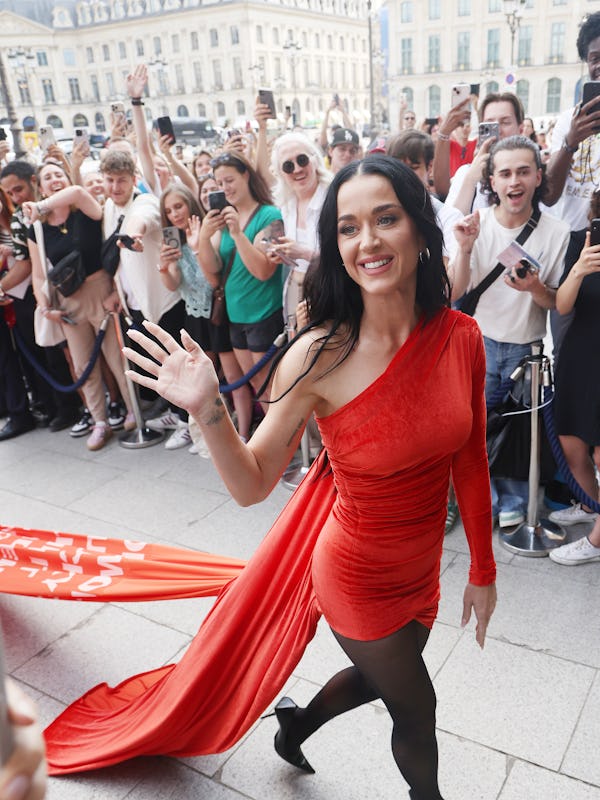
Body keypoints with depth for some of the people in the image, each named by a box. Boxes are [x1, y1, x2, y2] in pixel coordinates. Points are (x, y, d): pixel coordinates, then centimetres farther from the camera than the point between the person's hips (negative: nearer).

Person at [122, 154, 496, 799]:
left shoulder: (461, 336, -13)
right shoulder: (319, 357, -25)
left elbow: (469, 460, -1)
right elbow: (252, 485, -18)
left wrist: (483, 570, 7)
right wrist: (208, 411, -35)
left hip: (424, 567, 5)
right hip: (360, 576, -5)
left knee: (379, 675, 31)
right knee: (417, 712, 19)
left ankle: (295, 727, 63)